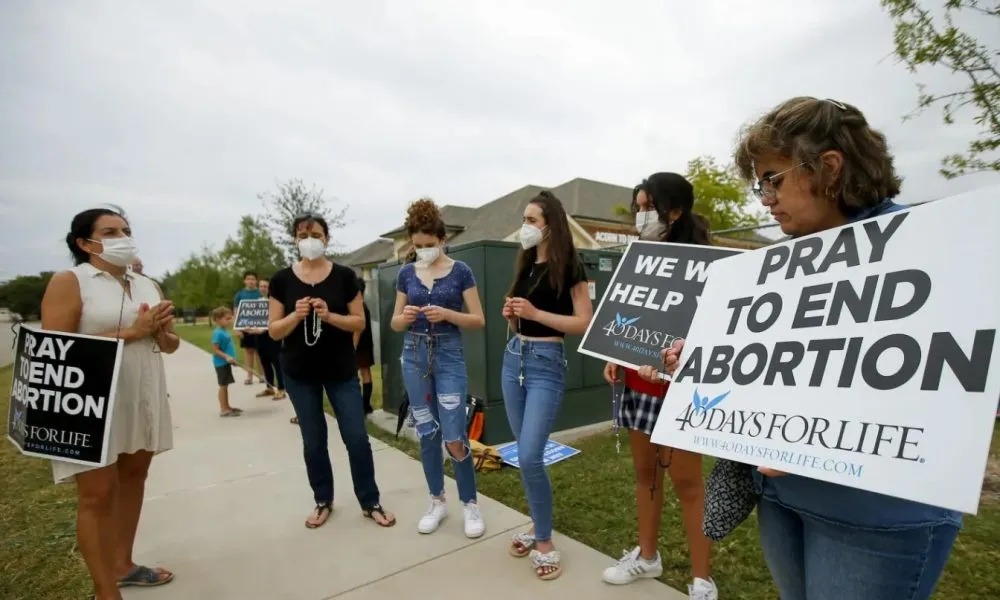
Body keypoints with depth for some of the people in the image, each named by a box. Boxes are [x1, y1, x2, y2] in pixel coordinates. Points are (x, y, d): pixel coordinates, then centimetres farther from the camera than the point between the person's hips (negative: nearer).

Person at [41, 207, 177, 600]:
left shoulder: (148, 286, 10)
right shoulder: (68, 282, -6)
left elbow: (170, 345, 15)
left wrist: (161, 333, -8)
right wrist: (131, 333, -19)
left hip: (143, 399, 6)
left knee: (134, 476, 13)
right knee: (98, 492, -1)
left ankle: (122, 564, 30)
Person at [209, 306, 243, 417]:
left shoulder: (225, 331, 10)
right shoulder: (218, 333, -18)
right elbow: (215, 350, -21)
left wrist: (230, 358, 21)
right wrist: (226, 357, -29)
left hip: (226, 363, 9)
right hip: (221, 363, -9)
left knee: (225, 385, 15)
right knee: (223, 385, -3)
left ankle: (227, 407, 23)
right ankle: (223, 409, 3)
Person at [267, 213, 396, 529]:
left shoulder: (344, 276, -4)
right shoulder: (282, 279, -2)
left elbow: (359, 321, -4)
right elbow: (274, 331, -2)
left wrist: (329, 315, -20)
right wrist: (296, 315, -21)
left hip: (341, 370, -1)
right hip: (300, 373, 1)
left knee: (357, 437, 1)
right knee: (313, 441, 12)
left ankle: (370, 502, 19)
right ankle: (323, 501, 31)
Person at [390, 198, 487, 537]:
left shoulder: (460, 271, -4)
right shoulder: (406, 274, 6)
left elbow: (479, 321, -5)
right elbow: (395, 324, 10)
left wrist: (447, 314, -21)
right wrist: (405, 317, -13)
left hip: (449, 355, -3)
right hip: (414, 355, 4)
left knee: (454, 436, -5)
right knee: (426, 433, 10)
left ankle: (470, 504, 16)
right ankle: (437, 501, 28)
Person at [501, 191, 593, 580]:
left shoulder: (569, 266, -7)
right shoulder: (525, 265, 13)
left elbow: (584, 323, -14)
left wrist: (536, 313, -19)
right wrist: (510, 313, 0)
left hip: (546, 363, -7)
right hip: (513, 358, 7)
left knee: (530, 457, -11)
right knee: (524, 454, 12)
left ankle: (545, 542, 9)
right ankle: (538, 526, 30)